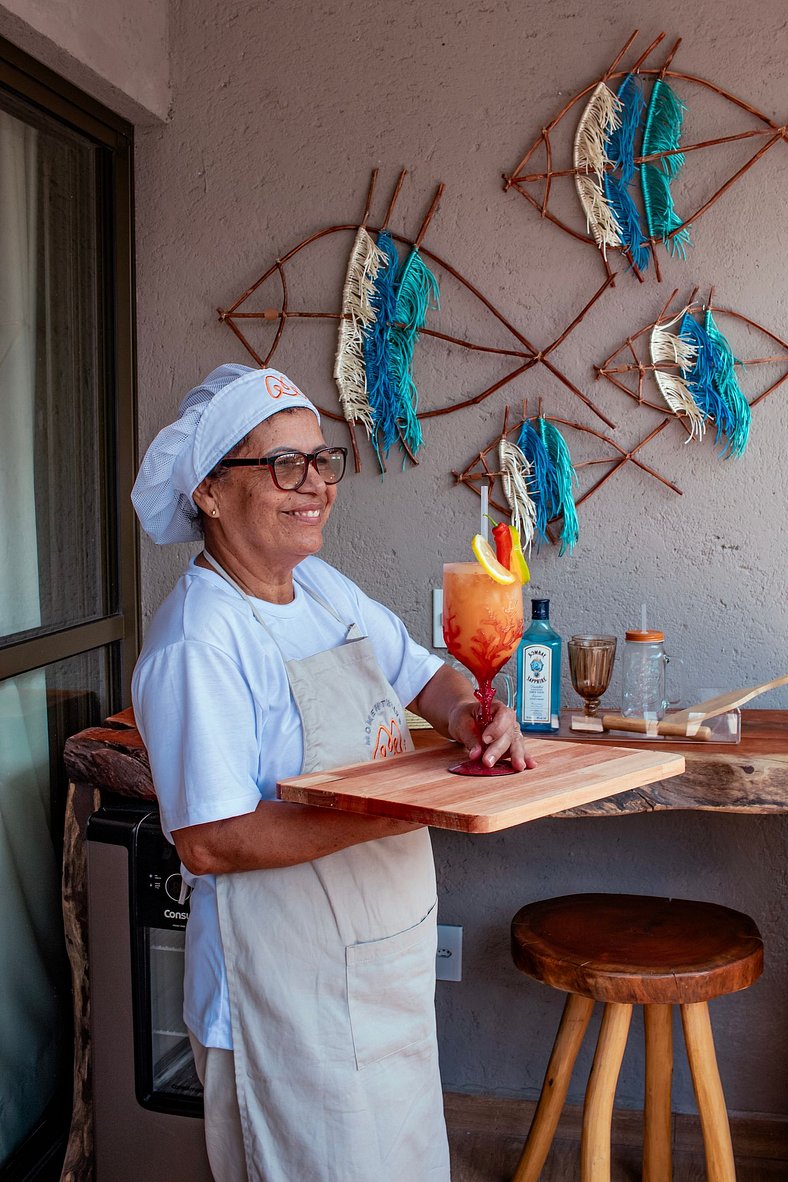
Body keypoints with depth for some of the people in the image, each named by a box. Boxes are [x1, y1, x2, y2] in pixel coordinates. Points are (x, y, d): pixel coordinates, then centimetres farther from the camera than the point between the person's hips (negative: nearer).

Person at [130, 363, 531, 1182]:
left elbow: (421, 674, 16)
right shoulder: (198, 640, -23)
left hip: (389, 953, 9)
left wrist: (465, 714, -8)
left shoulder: (325, 589, 3)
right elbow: (207, 842, -26)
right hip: (291, 989, -8)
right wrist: (391, 813, -34)